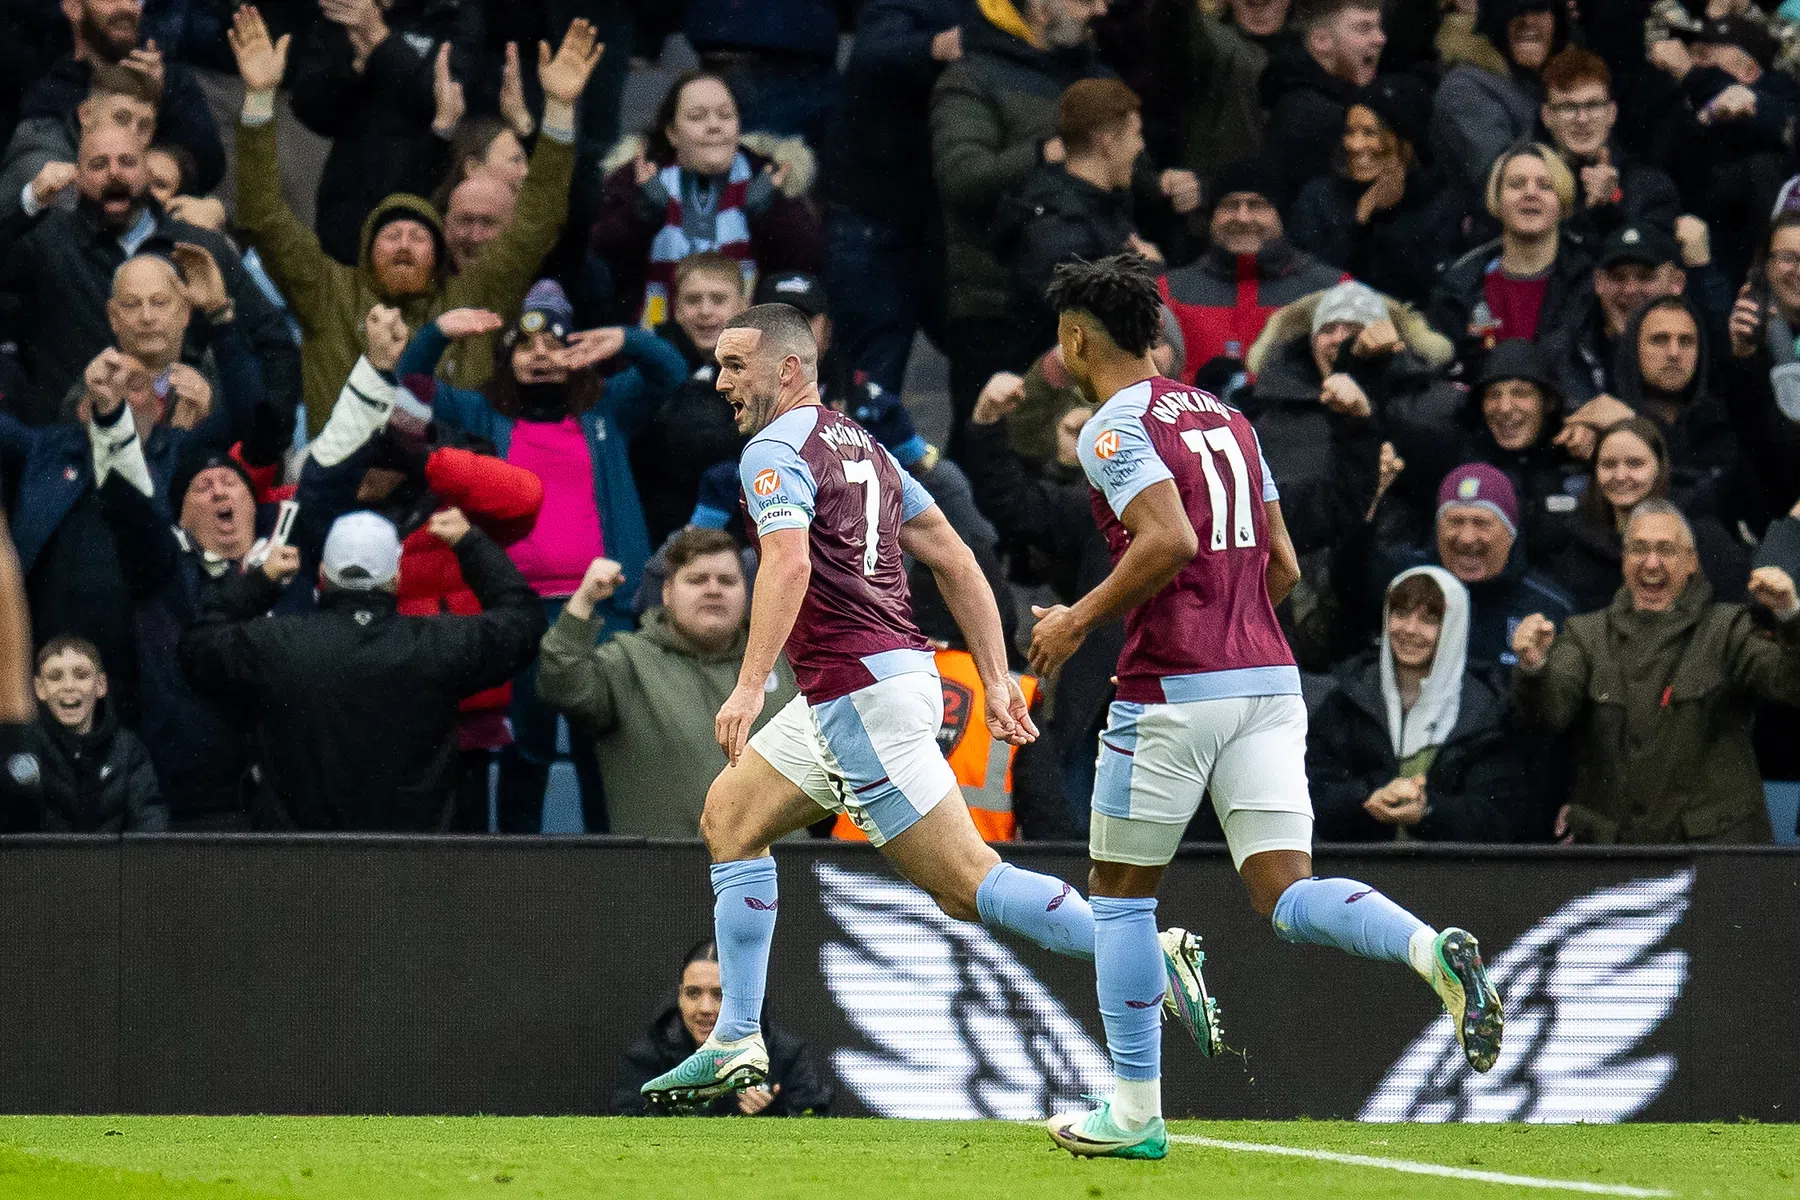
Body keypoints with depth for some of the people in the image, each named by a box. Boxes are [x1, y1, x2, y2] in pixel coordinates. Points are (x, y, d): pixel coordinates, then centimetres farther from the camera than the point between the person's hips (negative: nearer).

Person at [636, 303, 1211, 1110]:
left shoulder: (775, 452, -9)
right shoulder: (861, 446, 19)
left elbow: (789, 564, -27)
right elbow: (955, 561, 18)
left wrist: (749, 686, -33)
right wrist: (996, 680, 17)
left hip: (861, 690, -10)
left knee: (968, 884, -11)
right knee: (728, 818, 18)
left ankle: (1154, 961, -16)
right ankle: (736, 1046, 16)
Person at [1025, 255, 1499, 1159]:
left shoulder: (1114, 429, -6)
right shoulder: (1224, 418, 18)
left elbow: (1169, 541, -22)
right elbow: (1282, 567, 19)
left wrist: (1080, 619, -11)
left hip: (1171, 691, -6)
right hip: (1268, 676, 6)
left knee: (1120, 891, 10)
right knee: (1287, 895, -2)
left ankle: (1134, 1114, 13)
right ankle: (1434, 952, -30)